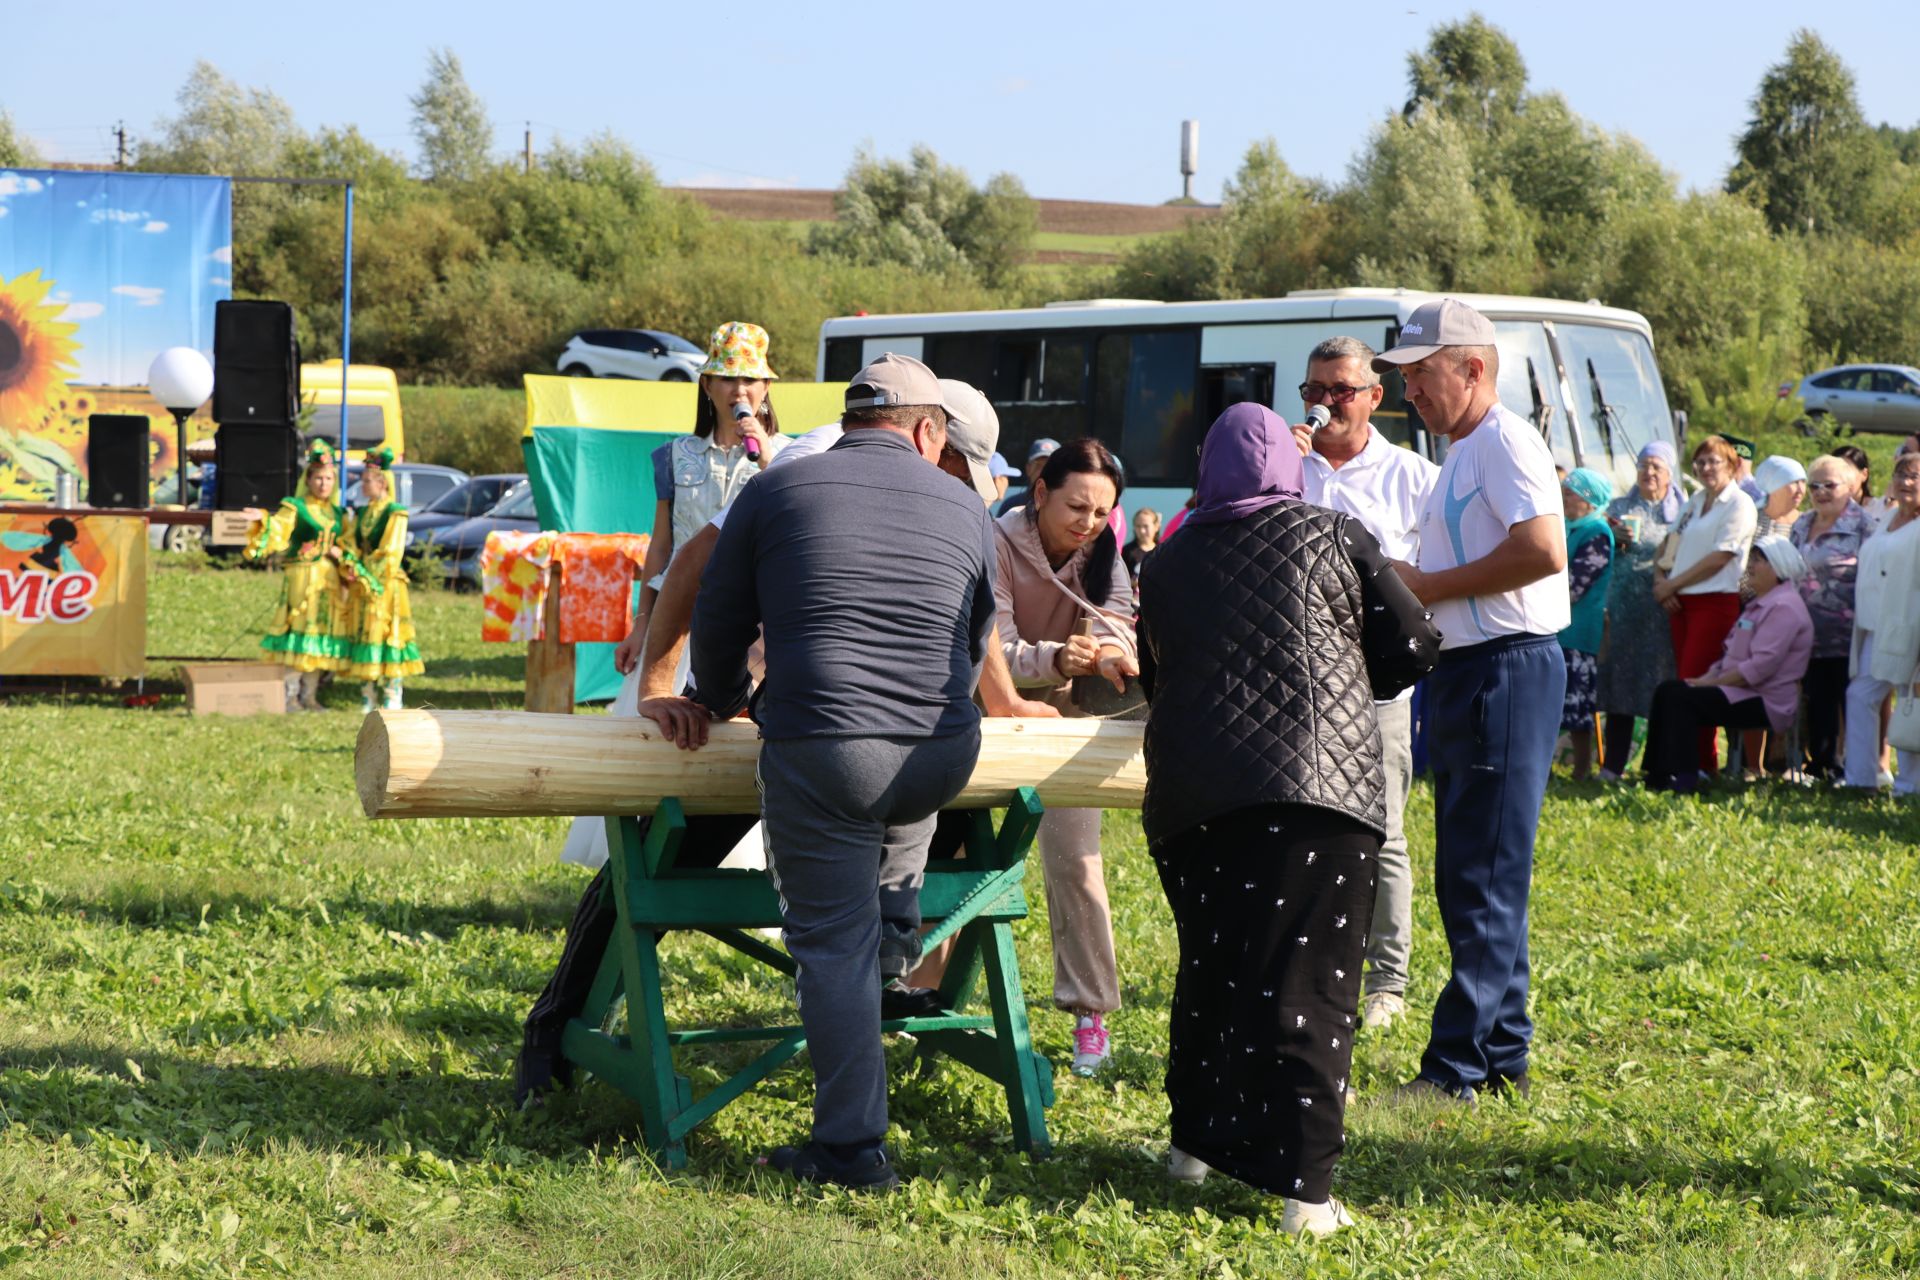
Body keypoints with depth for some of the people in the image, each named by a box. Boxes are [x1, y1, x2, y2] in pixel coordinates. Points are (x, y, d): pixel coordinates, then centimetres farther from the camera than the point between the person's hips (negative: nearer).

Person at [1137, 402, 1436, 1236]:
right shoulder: (1335, 539, 6)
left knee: (1209, 965, 18)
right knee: (1306, 981, -4)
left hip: (1189, 791, 3)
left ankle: (1197, 1140, 28)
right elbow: (1412, 650, 10)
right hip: (1316, 786, -3)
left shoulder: (1168, 562, 14)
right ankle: (1304, 1187, -8)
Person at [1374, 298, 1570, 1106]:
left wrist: (1431, 586, -15)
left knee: (1484, 879, -9)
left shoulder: (1505, 441, -11)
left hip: (1507, 670, -11)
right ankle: (1501, 1057, 19)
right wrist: (1407, 585, 9)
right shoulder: (1461, 455, 20)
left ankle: (1458, 1066, -9)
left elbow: (1541, 552, -24)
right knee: (1469, 878, 13)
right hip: (1464, 670, 11)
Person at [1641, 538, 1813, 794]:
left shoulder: (1784, 607, -14)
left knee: (1682, 699, -22)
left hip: (1767, 703, -10)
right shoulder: (1759, 603, 21)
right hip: (1743, 693, 10)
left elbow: (1762, 665, -23)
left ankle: (1682, 782, -24)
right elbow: (1733, 654, 24)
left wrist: (1714, 681, -18)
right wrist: (1710, 675, 4)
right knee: (1667, 691, 1)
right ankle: (1656, 775, -3)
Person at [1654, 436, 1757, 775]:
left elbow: (1720, 557, -13)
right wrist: (1660, 578, 0)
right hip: (1680, 602, 7)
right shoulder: (1695, 502, 18)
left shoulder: (1739, 505, -6)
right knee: (1683, 682, 5)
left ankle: (1702, 764, -6)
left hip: (1715, 603, -7)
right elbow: (1672, 543, 20)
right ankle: (1690, 763, 9)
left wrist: (1672, 584, -10)